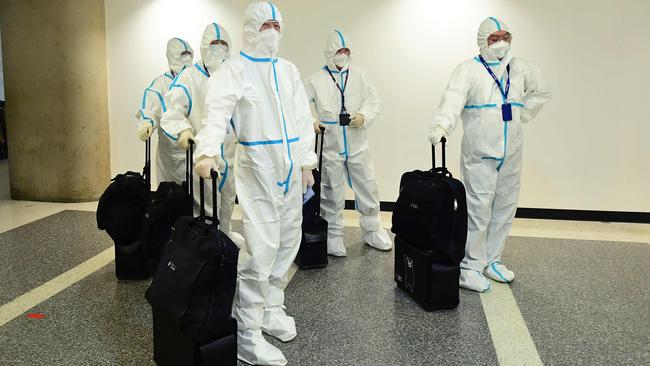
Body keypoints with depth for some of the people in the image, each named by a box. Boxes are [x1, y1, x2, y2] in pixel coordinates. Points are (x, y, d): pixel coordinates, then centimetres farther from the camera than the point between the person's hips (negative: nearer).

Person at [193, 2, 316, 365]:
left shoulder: (289, 70, 14)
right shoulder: (234, 70, -5)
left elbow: (302, 119, 14)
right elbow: (217, 112, -20)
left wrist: (307, 163, 10)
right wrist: (208, 151, -37)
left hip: (290, 168, 7)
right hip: (257, 168, -7)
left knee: (288, 243, 13)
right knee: (262, 249, -11)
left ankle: (271, 308, 30)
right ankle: (247, 333, 0)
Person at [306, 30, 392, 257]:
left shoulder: (359, 75, 6)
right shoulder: (317, 80, 0)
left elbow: (373, 101, 4)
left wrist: (364, 116, -15)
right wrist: (310, 123, -20)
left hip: (357, 144, 2)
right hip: (330, 145, -2)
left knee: (368, 189, 9)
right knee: (332, 193, 7)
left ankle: (371, 231, 28)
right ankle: (333, 236, 23)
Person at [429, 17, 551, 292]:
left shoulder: (520, 68, 12)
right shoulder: (469, 69, -5)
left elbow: (541, 92, 29)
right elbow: (454, 98, -23)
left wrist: (522, 115, 15)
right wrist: (442, 124, -43)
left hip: (511, 153, 6)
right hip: (479, 152, -6)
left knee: (505, 207, 9)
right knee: (478, 208, -7)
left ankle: (492, 260, 22)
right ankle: (470, 267, 3)